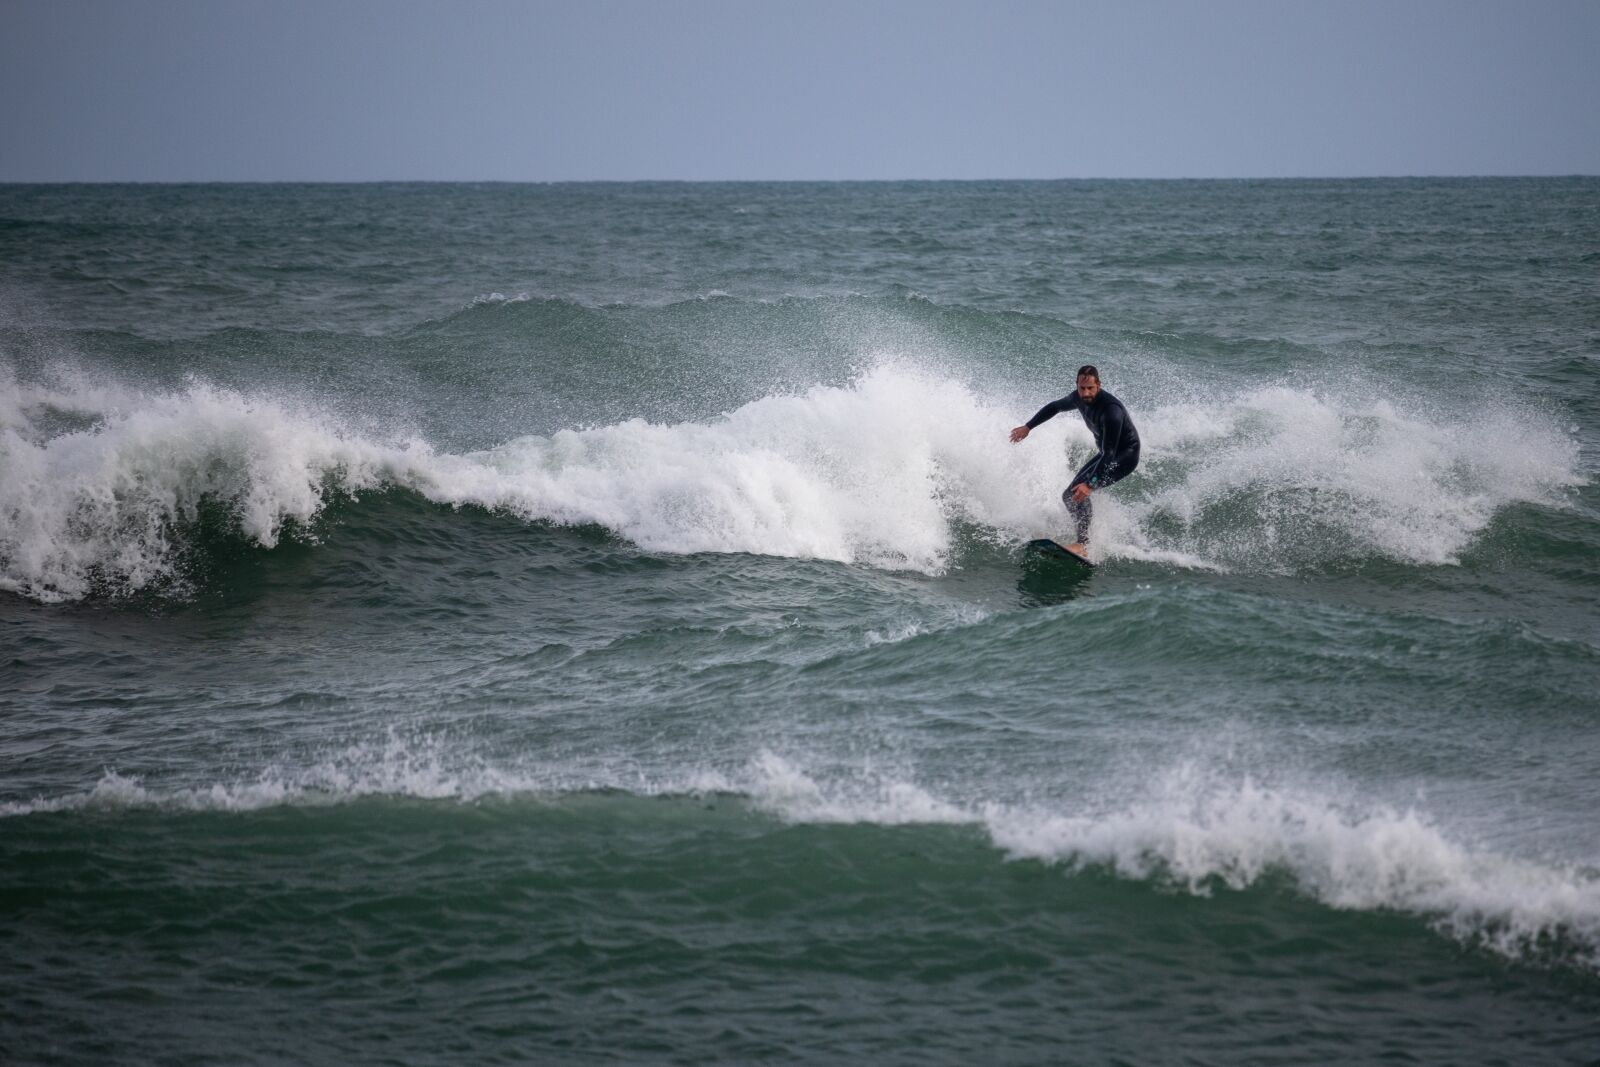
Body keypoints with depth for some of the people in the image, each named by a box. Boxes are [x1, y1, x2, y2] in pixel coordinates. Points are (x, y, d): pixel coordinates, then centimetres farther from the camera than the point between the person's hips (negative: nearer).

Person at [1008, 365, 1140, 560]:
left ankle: (1083, 545, -33)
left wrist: (1090, 484, -43)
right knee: (1070, 496, 4)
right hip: (1106, 453, 10)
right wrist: (1027, 427, 18)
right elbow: (1055, 407, 17)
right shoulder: (1079, 398, -7)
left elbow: (1110, 454, -36)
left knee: (1078, 493, -27)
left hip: (1125, 456, -10)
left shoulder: (1111, 409, -33)